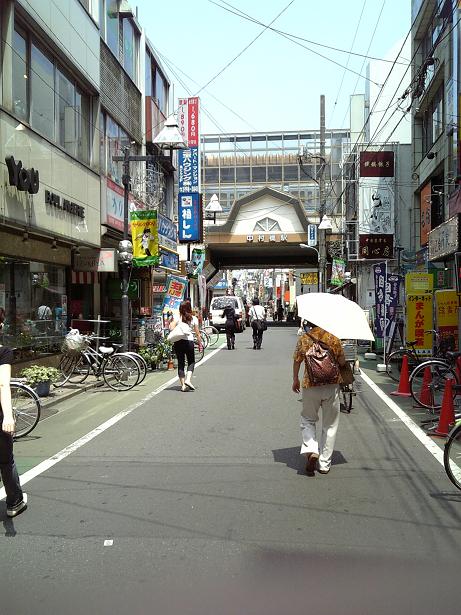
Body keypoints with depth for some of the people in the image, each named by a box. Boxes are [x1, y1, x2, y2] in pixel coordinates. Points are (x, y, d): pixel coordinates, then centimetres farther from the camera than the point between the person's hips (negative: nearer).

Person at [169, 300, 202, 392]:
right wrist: (200, 343, 11)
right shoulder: (194, 319, 5)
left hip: (177, 342, 1)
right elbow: (197, 333, 4)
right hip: (189, 341, -1)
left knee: (180, 363, 8)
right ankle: (188, 380, -7)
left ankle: (183, 385, 6)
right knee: (191, 362, 13)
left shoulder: (177, 318, 3)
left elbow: (171, 328, -10)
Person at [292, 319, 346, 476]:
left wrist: (295, 380, 15)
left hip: (310, 386, 0)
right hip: (332, 386, 0)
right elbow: (342, 362, -2)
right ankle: (324, 464, 16)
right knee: (330, 425, 12)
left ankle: (311, 450, -5)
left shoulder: (303, 339, -4)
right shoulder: (333, 338, -4)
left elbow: (297, 361, 1)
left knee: (308, 420, 19)